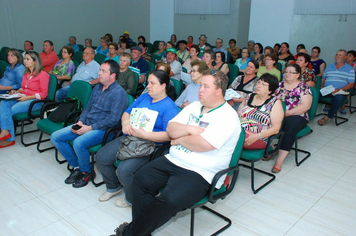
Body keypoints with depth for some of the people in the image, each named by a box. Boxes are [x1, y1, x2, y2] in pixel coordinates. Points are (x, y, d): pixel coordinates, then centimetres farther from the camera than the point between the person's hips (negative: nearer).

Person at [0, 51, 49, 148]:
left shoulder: (42, 75, -8)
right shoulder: (26, 73, 16)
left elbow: (43, 94, -12)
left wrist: (27, 97, -19)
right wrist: (17, 91, 4)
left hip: (35, 101, -7)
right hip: (23, 98, 7)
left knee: (10, 110, -22)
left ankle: (9, 139, -9)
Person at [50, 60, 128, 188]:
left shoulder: (119, 93, -13)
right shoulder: (97, 88, 14)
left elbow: (113, 119, -20)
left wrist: (90, 128, -19)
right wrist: (80, 122, 1)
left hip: (102, 129, -9)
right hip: (86, 124, 9)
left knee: (78, 143, -33)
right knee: (55, 137, 0)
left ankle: (86, 172, -4)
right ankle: (77, 166, 10)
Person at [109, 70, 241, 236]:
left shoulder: (227, 116, -13)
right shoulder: (194, 106, 11)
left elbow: (203, 144, -25)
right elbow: (170, 129, 5)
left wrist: (179, 140, -9)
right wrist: (191, 130, -13)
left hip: (199, 174, -7)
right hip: (173, 160, 8)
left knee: (168, 200, -26)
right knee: (141, 178, -7)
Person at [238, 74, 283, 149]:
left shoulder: (275, 102, 5)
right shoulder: (249, 97, 19)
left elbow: (276, 128, -4)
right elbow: (237, 115, 20)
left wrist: (256, 137, -18)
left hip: (259, 139, -5)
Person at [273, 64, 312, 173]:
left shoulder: (303, 87, 4)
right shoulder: (279, 85, 17)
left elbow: (306, 106, -8)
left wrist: (287, 113, -16)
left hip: (296, 116, -3)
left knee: (290, 129, -35)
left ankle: (279, 161, -31)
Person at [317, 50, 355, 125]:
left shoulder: (350, 69, 9)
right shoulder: (329, 67, 21)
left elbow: (351, 84, 2)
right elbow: (323, 79, 22)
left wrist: (339, 89, -15)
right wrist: (322, 86, -1)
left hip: (340, 91, -3)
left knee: (338, 97, -38)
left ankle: (328, 117, -26)